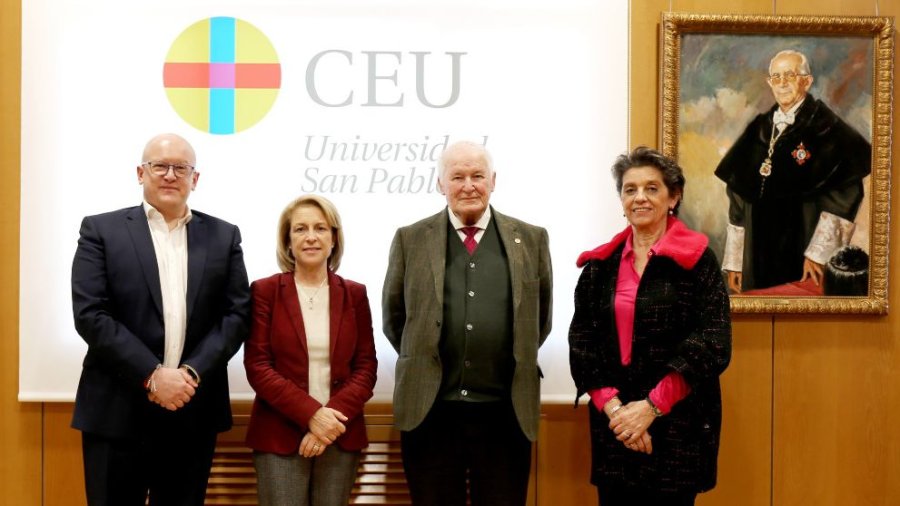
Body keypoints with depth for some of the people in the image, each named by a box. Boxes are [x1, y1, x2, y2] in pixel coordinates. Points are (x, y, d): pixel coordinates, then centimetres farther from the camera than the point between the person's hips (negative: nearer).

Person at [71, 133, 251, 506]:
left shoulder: (224, 236, 10)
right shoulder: (101, 230, 2)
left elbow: (237, 315, 3)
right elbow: (90, 315, -7)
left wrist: (192, 373, -11)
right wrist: (152, 377, -15)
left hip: (194, 413, 2)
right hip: (117, 412, -2)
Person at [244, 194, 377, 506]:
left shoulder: (354, 294, 7)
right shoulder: (265, 291, 0)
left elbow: (366, 367, 4)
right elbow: (257, 366, -5)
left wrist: (334, 415, -12)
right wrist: (310, 414, -15)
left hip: (341, 436, 2)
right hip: (279, 435, -2)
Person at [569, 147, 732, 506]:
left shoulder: (697, 259, -2)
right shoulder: (600, 264, 9)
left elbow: (713, 344, -9)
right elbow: (581, 341, 4)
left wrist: (651, 406, -15)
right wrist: (611, 405, -10)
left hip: (677, 423, -3)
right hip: (613, 422, 3)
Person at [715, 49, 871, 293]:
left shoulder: (827, 128, -5)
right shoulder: (759, 129, 11)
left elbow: (845, 194, -12)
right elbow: (738, 198, 10)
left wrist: (819, 253, -18)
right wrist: (734, 262, 6)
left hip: (802, 258, -5)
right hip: (757, 257, 5)